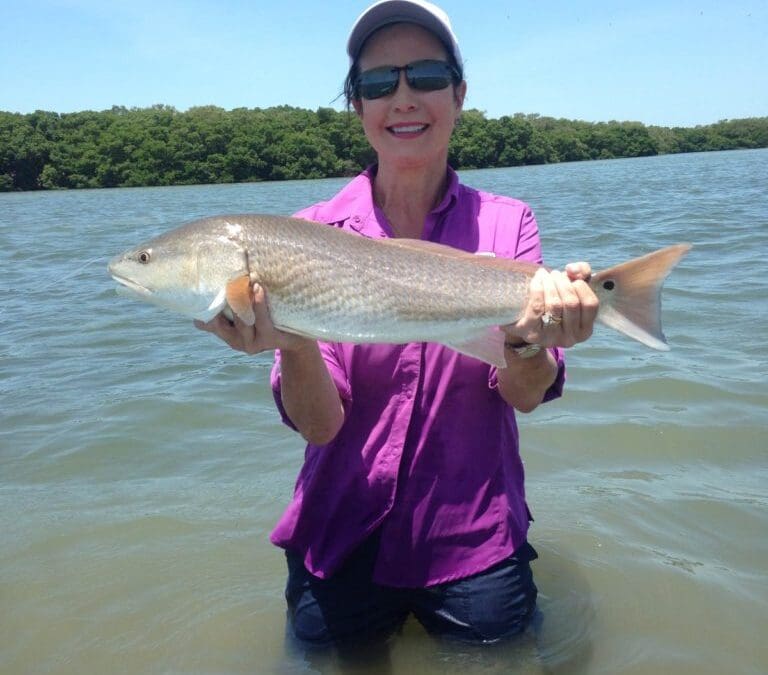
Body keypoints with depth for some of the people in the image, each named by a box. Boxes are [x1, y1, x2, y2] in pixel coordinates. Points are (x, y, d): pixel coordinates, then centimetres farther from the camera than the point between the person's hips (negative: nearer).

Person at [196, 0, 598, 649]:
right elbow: (318, 424, -12)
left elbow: (525, 395, -11)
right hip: (344, 531, 0)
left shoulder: (506, 223, -4)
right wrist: (291, 344, -31)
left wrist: (529, 340, -32)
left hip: (474, 538, 1)